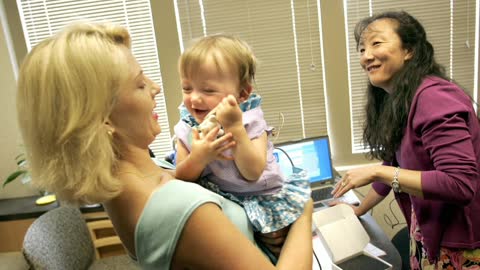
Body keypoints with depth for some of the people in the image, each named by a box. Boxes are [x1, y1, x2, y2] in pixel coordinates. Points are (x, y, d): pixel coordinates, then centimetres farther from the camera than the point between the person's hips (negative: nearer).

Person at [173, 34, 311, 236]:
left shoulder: (249, 121, -15)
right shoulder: (187, 128, -6)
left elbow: (253, 173, -26)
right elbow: (182, 178, -7)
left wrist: (235, 127, -35)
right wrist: (198, 158, -28)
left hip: (260, 197, -3)